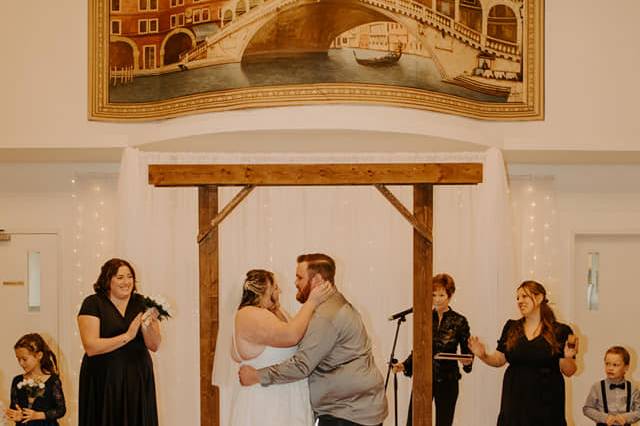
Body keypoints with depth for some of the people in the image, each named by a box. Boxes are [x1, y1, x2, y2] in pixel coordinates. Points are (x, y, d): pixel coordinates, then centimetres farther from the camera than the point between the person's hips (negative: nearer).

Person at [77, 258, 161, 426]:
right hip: (104, 380, -3)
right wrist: (127, 336, -20)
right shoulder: (93, 304, -4)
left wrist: (149, 326, -18)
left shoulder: (141, 303, 7)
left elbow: (154, 346, 2)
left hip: (138, 379, 3)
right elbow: (91, 347, -15)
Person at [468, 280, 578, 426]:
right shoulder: (511, 328, 8)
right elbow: (499, 359, 12)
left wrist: (568, 357, -22)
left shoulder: (560, 331, -3)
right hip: (515, 399, 3)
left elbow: (569, 371, -2)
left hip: (545, 402, -3)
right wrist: (483, 356, -6)